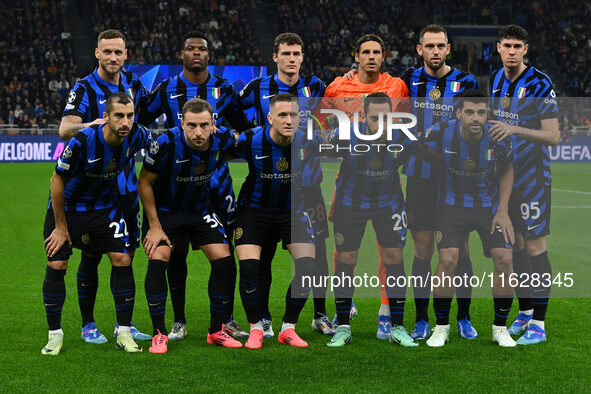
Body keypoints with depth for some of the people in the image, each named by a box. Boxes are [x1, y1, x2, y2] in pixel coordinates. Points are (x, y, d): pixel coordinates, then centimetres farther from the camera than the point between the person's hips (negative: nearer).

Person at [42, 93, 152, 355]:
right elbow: (57, 181, -18)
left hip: (105, 206, 3)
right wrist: (61, 227, -12)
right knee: (56, 265, -9)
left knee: (122, 260, -7)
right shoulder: (82, 141, -31)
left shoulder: (136, 136, -18)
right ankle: (55, 334, 7)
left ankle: (124, 333, 5)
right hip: (67, 206, -3)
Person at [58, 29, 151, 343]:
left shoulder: (132, 84, 7)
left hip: (126, 185, 5)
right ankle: (88, 325, 10)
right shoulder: (85, 89, -9)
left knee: (126, 253, 8)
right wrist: (91, 125, -42)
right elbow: (65, 129, -24)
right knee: (91, 255, 0)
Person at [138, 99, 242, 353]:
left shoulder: (222, 140, -19)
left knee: (224, 260, -7)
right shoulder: (167, 143, -29)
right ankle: (159, 334, -10)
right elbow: (144, 182, -16)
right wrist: (154, 226, -15)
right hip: (163, 209, -3)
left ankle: (217, 331, 8)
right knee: (157, 260, -22)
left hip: (200, 209, 3)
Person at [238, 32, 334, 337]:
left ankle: (320, 315, 14)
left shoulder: (314, 87, 3)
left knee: (317, 249, 1)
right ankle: (263, 317, 14)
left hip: (307, 182, 1)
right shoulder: (258, 89, 0)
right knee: (263, 252, 2)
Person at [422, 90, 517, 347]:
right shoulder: (440, 133, -19)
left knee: (504, 258, -15)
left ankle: (500, 328, 4)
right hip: (452, 203, -1)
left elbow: (507, 170, 5)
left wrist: (503, 210, -1)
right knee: (448, 259, -20)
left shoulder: (499, 138, -15)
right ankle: (441, 326, 0)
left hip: (490, 204, 1)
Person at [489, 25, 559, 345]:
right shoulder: (494, 81, 8)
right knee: (514, 247, 10)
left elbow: (553, 136, -16)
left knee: (534, 248, -5)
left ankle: (538, 325, 0)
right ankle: (524, 315, 22)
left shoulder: (539, 84, -12)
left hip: (532, 176, -6)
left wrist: (516, 129, -26)